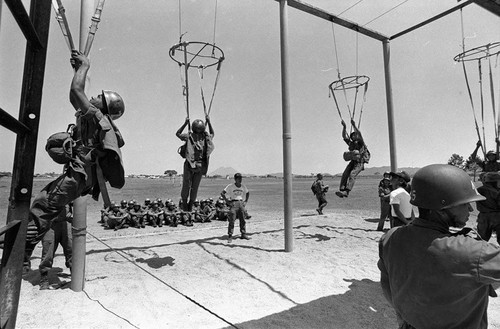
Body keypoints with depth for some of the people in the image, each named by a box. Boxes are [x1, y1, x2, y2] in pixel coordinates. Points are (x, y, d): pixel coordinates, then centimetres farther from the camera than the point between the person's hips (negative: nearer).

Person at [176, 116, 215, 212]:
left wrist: (185, 123, 13)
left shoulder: (189, 136, -4)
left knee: (186, 184, 12)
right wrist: (209, 122, 25)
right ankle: (190, 206, 20)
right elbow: (212, 134, 26)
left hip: (189, 164, -2)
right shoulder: (206, 137, 1)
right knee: (195, 186, 13)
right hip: (201, 165, 2)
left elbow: (177, 133, 14)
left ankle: (184, 205, 13)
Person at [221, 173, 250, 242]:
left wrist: (245, 201, 14)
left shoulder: (243, 186, 10)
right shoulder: (230, 186, -5)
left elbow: (248, 193, 26)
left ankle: (244, 234, 18)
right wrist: (227, 201, -12)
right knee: (232, 220, -7)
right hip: (233, 204, -5)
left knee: (243, 220, 8)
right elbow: (222, 193, -9)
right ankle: (230, 236, -1)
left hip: (241, 203, 5)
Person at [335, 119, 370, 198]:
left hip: (360, 162, -6)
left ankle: (346, 192, -35)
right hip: (352, 161, 6)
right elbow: (344, 136, 15)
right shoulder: (351, 143, 21)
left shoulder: (360, 143, 7)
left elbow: (359, 134, -10)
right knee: (345, 174, -15)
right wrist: (344, 127, 5)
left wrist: (354, 126, -14)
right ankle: (341, 190, -24)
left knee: (352, 175, -24)